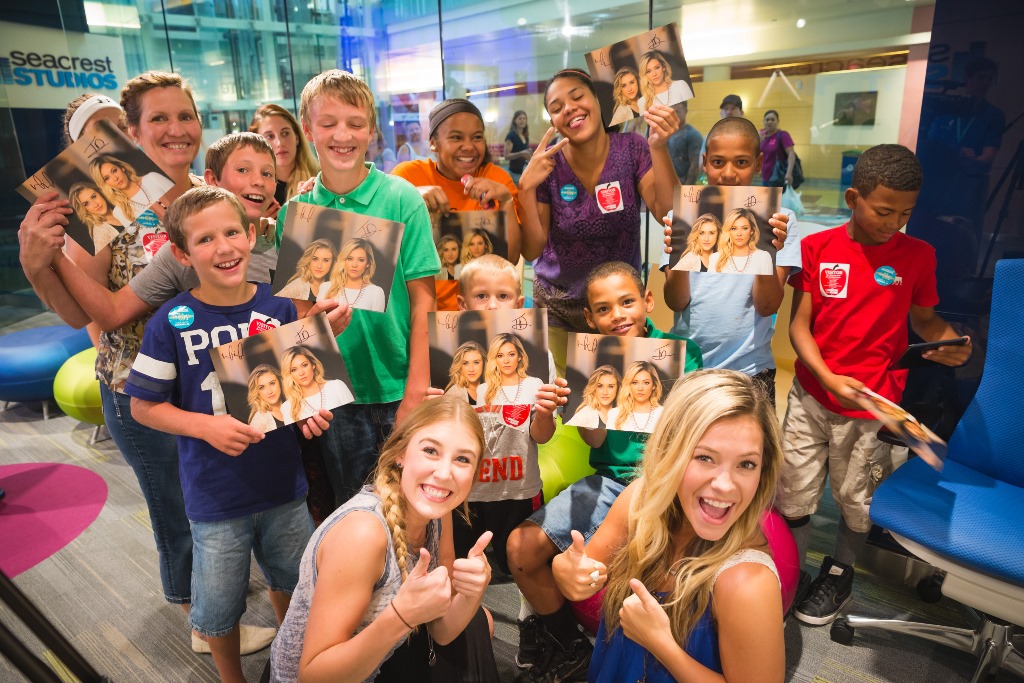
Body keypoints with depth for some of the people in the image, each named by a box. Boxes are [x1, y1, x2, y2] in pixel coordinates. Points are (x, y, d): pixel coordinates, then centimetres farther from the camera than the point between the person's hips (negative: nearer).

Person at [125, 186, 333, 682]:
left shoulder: (279, 306, -7)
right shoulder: (172, 322, -15)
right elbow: (143, 405, -7)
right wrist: (205, 425, -21)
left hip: (284, 485, 3)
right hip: (216, 497, -2)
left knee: (292, 582, 23)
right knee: (218, 606, 17)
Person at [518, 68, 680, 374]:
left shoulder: (632, 149, -12)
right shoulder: (547, 165, -14)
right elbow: (531, 251, -16)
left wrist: (658, 147, -31)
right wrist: (526, 187, -29)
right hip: (560, 305, 0)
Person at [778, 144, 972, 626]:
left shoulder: (916, 255, 0)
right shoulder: (817, 248, -3)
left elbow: (922, 317, 12)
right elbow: (799, 327, -5)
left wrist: (950, 343, -9)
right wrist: (828, 377, -19)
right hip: (811, 395, 0)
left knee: (855, 499, 13)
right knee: (793, 496, 10)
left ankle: (839, 572, 40)